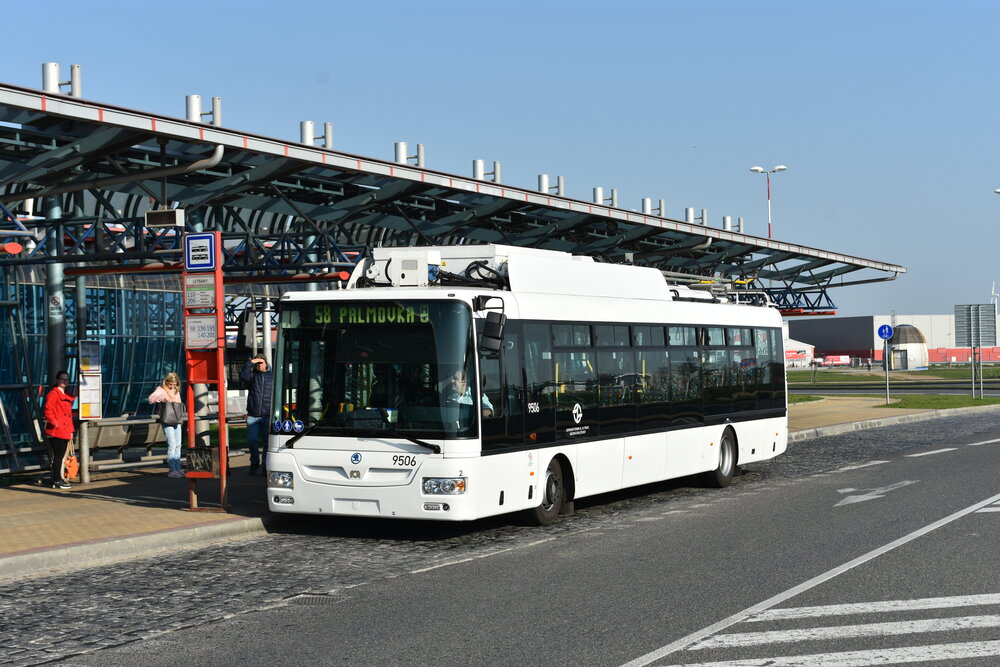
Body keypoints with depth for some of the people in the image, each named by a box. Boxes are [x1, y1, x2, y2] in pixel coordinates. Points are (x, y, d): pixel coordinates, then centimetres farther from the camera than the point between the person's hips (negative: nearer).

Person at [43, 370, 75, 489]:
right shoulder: (53, 394, -9)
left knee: (61, 456, 12)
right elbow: (48, 411, -17)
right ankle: (56, 481, -2)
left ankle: (59, 479, 19)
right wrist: (54, 423, -24)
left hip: (65, 432, 9)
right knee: (58, 456, -6)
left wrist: (71, 430, 19)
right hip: (56, 432, -9)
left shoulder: (67, 396, 19)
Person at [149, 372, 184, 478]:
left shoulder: (177, 391, 15)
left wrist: (180, 416, 12)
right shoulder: (161, 390, -5)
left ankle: (177, 468, 17)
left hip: (177, 421, 7)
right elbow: (151, 398, -21)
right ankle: (172, 470, -10)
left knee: (178, 445, 10)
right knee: (172, 445, -12)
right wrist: (161, 397, -38)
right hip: (167, 422, -7)